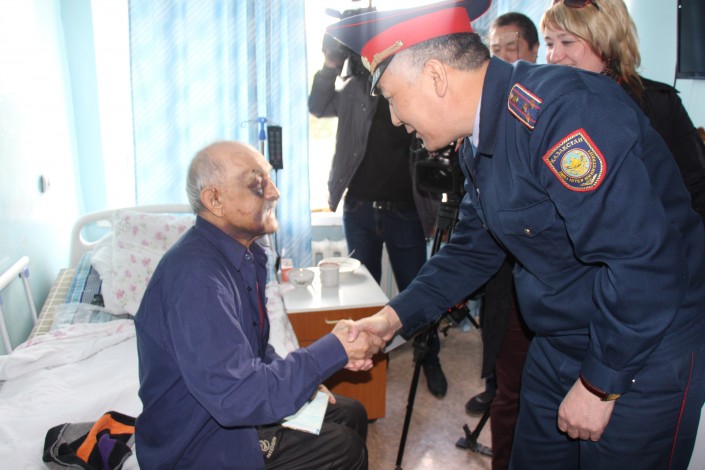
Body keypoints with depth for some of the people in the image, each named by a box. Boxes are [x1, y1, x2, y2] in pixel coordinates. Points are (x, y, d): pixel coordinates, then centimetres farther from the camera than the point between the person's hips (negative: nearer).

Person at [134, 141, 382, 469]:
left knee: (351, 414, 14)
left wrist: (299, 380, -2)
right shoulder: (195, 274, -31)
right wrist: (334, 349, -28)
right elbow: (235, 395, -34)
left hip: (237, 415, 9)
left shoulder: (246, 256, 1)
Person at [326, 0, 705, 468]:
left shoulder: (564, 108, -27)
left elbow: (646, 263, -28)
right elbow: (474, 248, 10)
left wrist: (600, 385, -18)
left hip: (644, 353, -7)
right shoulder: (480, 143, 1)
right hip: (558, 343, 8)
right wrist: (396, 315, 3)